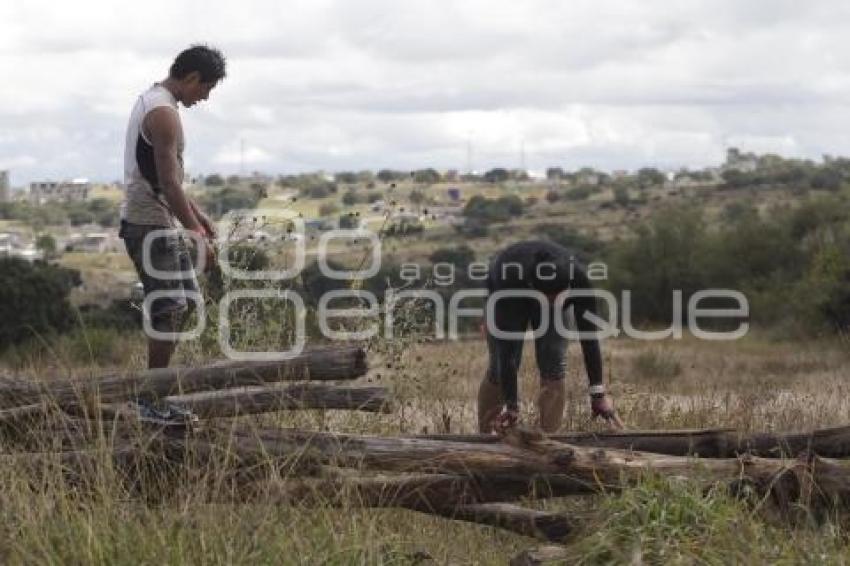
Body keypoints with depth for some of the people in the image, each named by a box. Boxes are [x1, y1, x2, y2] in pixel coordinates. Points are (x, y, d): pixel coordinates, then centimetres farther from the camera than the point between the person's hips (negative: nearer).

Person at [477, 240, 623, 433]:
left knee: (554, 367, -15)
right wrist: (511, 405, -44)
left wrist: (598, 393, -39)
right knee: (500, 368, -9)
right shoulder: (509, 279, -44)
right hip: (507, 297, -2)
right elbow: (506, 350, -43)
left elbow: (588, 335, -35)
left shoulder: (577, 277, -39)